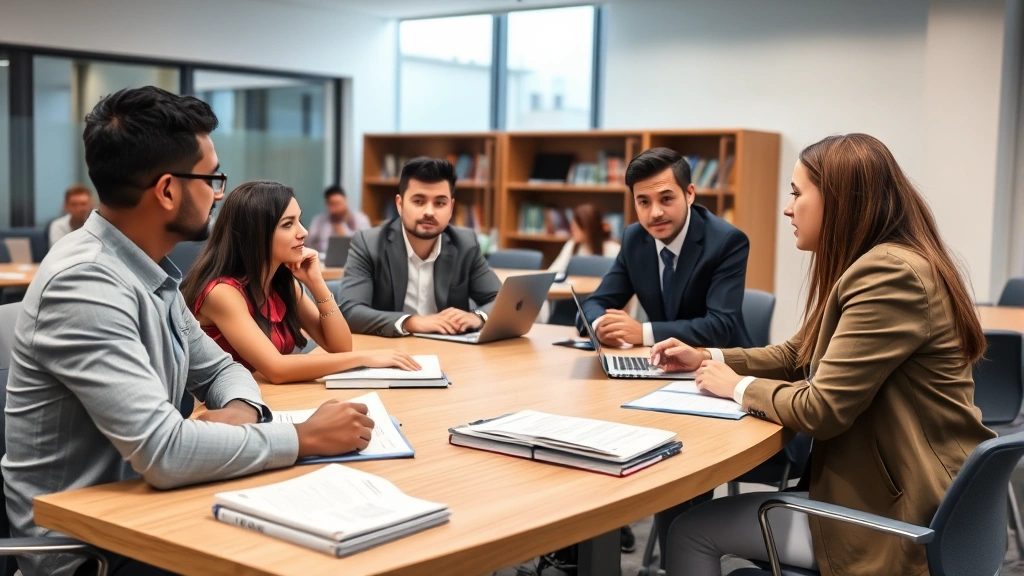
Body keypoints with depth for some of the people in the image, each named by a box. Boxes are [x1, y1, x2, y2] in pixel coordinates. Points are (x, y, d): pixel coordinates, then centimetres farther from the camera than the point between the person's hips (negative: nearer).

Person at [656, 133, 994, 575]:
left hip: (898, 513, -10)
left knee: (690, 531, -4)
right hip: (882, 489, 10)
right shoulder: (877, 266, 11)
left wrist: (738, 386, -8)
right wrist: (708, 358, 12)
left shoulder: (890, 275, -23)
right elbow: (799, 356, 22)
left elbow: (821, 409, -25)